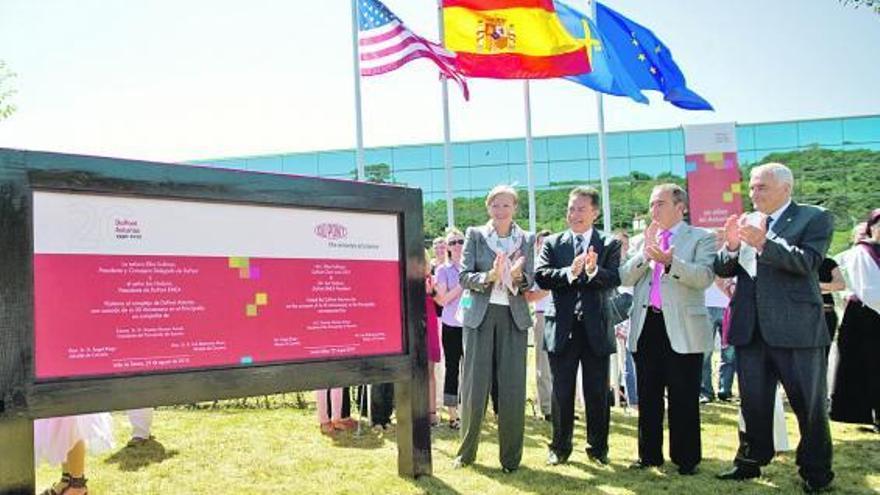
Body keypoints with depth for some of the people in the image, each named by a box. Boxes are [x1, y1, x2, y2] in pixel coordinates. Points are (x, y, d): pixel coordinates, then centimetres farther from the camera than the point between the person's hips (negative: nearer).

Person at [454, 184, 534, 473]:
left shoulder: (526, 240, 9)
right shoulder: (474, 235, 4)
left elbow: (531, 281, 5)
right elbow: (465, 276, -3)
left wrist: (517, 276, -17)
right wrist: (490, 276, -21)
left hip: (514, 317, 1)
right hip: (480, 314, -1)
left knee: (513, 389, 1)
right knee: (474, 386, 2)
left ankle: (511, 457, 13)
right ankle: (466, 452, 19)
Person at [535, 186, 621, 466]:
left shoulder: (610, 244, 5)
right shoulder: (552, 243, 8)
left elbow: (615, 279, -10)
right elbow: (541, 276, -7)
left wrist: (593, 271, -30)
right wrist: (570, 272, -23)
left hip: (596, 328, 0)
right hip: (562, 328, 1)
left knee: (597, 393, 7)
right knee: (561, 392, 8)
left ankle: (598, 448, 22)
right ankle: (560, 447, 21)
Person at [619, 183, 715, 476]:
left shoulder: (701, 238, 2)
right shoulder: (641, 241, 15)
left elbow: (704, 276, -14)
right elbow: (625, 278, 3)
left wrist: (669, 261, -26)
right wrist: (645, 252, -10)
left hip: (682, 329, -4)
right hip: (646, 325, 5)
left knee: (683, 399, 1)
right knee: (647, 397, 12)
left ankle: (686, 459, 14)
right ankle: (649, 454, 23)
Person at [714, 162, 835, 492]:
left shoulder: (814, 218, -2)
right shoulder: (745, 222, 11)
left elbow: (809, 261, -19)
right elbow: (722, 270, 7)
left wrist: (763, 243, -30)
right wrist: (731, 246, -14)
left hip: (797, 328, -4)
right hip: (751, 328, 5)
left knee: (809, 404, 6)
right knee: (753, 402, 14)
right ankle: (751, 460, 28)